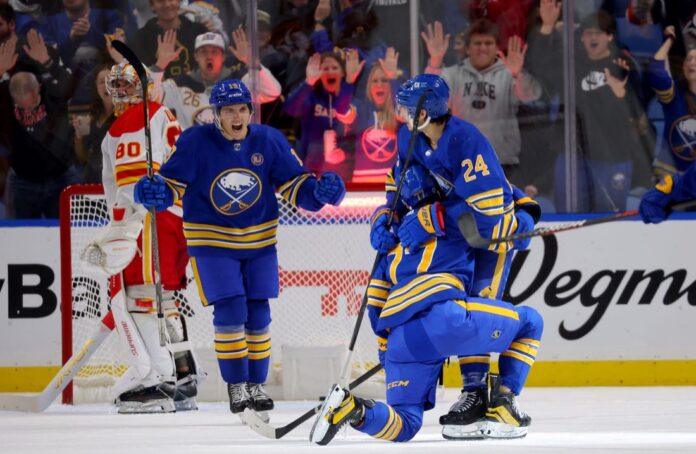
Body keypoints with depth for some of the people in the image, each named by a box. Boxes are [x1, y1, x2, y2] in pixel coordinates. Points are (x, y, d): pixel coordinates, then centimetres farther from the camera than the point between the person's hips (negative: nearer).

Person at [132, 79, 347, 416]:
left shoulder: (269, 141, -6)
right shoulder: (196, 142, -14)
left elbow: (293, 182, -2)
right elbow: (174, 183, -10)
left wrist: (318, 190, -21)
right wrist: (156, 192, -32)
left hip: (259, 242, 3)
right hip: (212, 241, -3)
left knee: (258, 315, 4)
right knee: (230, 312, -12)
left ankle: (256, 385, 18)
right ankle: (236, 385, 3)